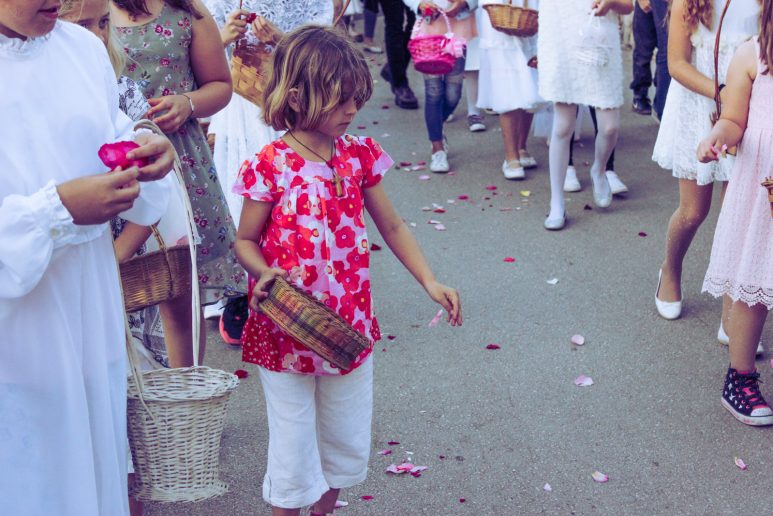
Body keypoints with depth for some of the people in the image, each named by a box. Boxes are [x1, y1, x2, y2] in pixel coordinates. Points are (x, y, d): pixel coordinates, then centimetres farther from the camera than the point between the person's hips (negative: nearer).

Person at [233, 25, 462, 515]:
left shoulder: (359, 155, -1)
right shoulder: (271, 166, -14)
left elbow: (392, 226, 7)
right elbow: (246, 240, -3)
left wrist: (429, 281, -2)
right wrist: (264, 273, -23)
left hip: (349, 326, 5)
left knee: (347, 441, 18)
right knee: (294, 444, 9)